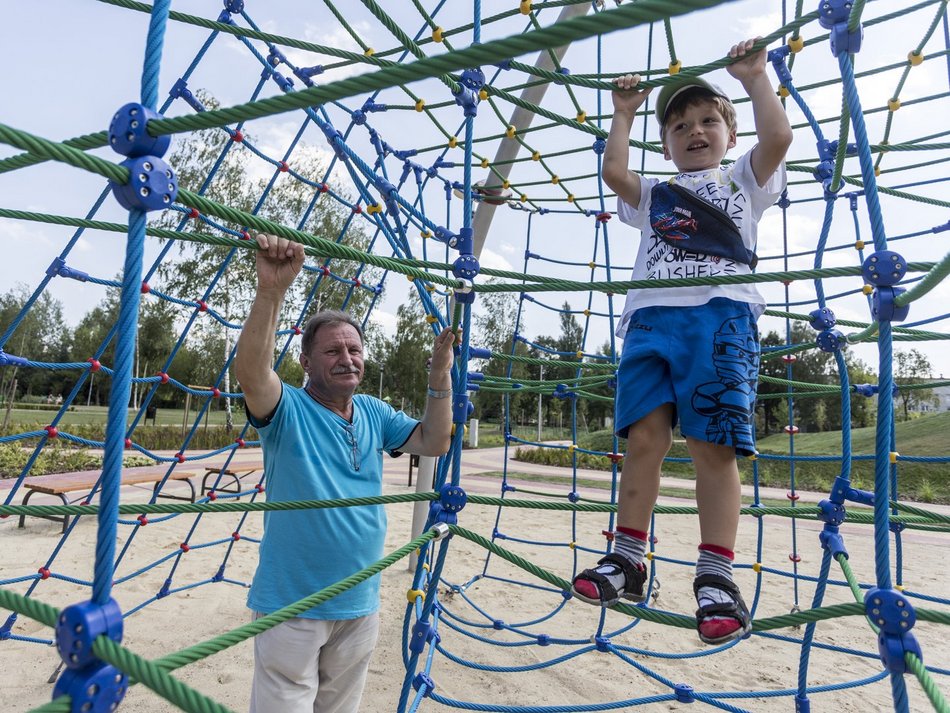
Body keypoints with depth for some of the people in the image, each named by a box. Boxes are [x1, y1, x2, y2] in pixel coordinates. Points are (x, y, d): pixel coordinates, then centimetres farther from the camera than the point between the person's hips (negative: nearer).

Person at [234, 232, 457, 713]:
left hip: (361, 604, 5)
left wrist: (441, 374, -9)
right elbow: (249, 370, -32)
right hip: (290, 605, -5)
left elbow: (434, 443, 0)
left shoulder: (374, 413, 4)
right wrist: (272, 289, -44)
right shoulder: (288, 410, -13)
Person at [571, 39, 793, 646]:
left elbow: (778, 138, 7)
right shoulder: (654, 195, 30)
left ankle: (716, 577, -3)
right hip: (652, 317, 2)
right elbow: (614, 172, 12)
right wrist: (624, 114, 21)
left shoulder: (743, 182, 26)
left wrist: (755, 77, 15)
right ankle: (627, 560, -1)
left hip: (722, 316, -2)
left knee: (713, 446, -10)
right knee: (645, 437, -8)